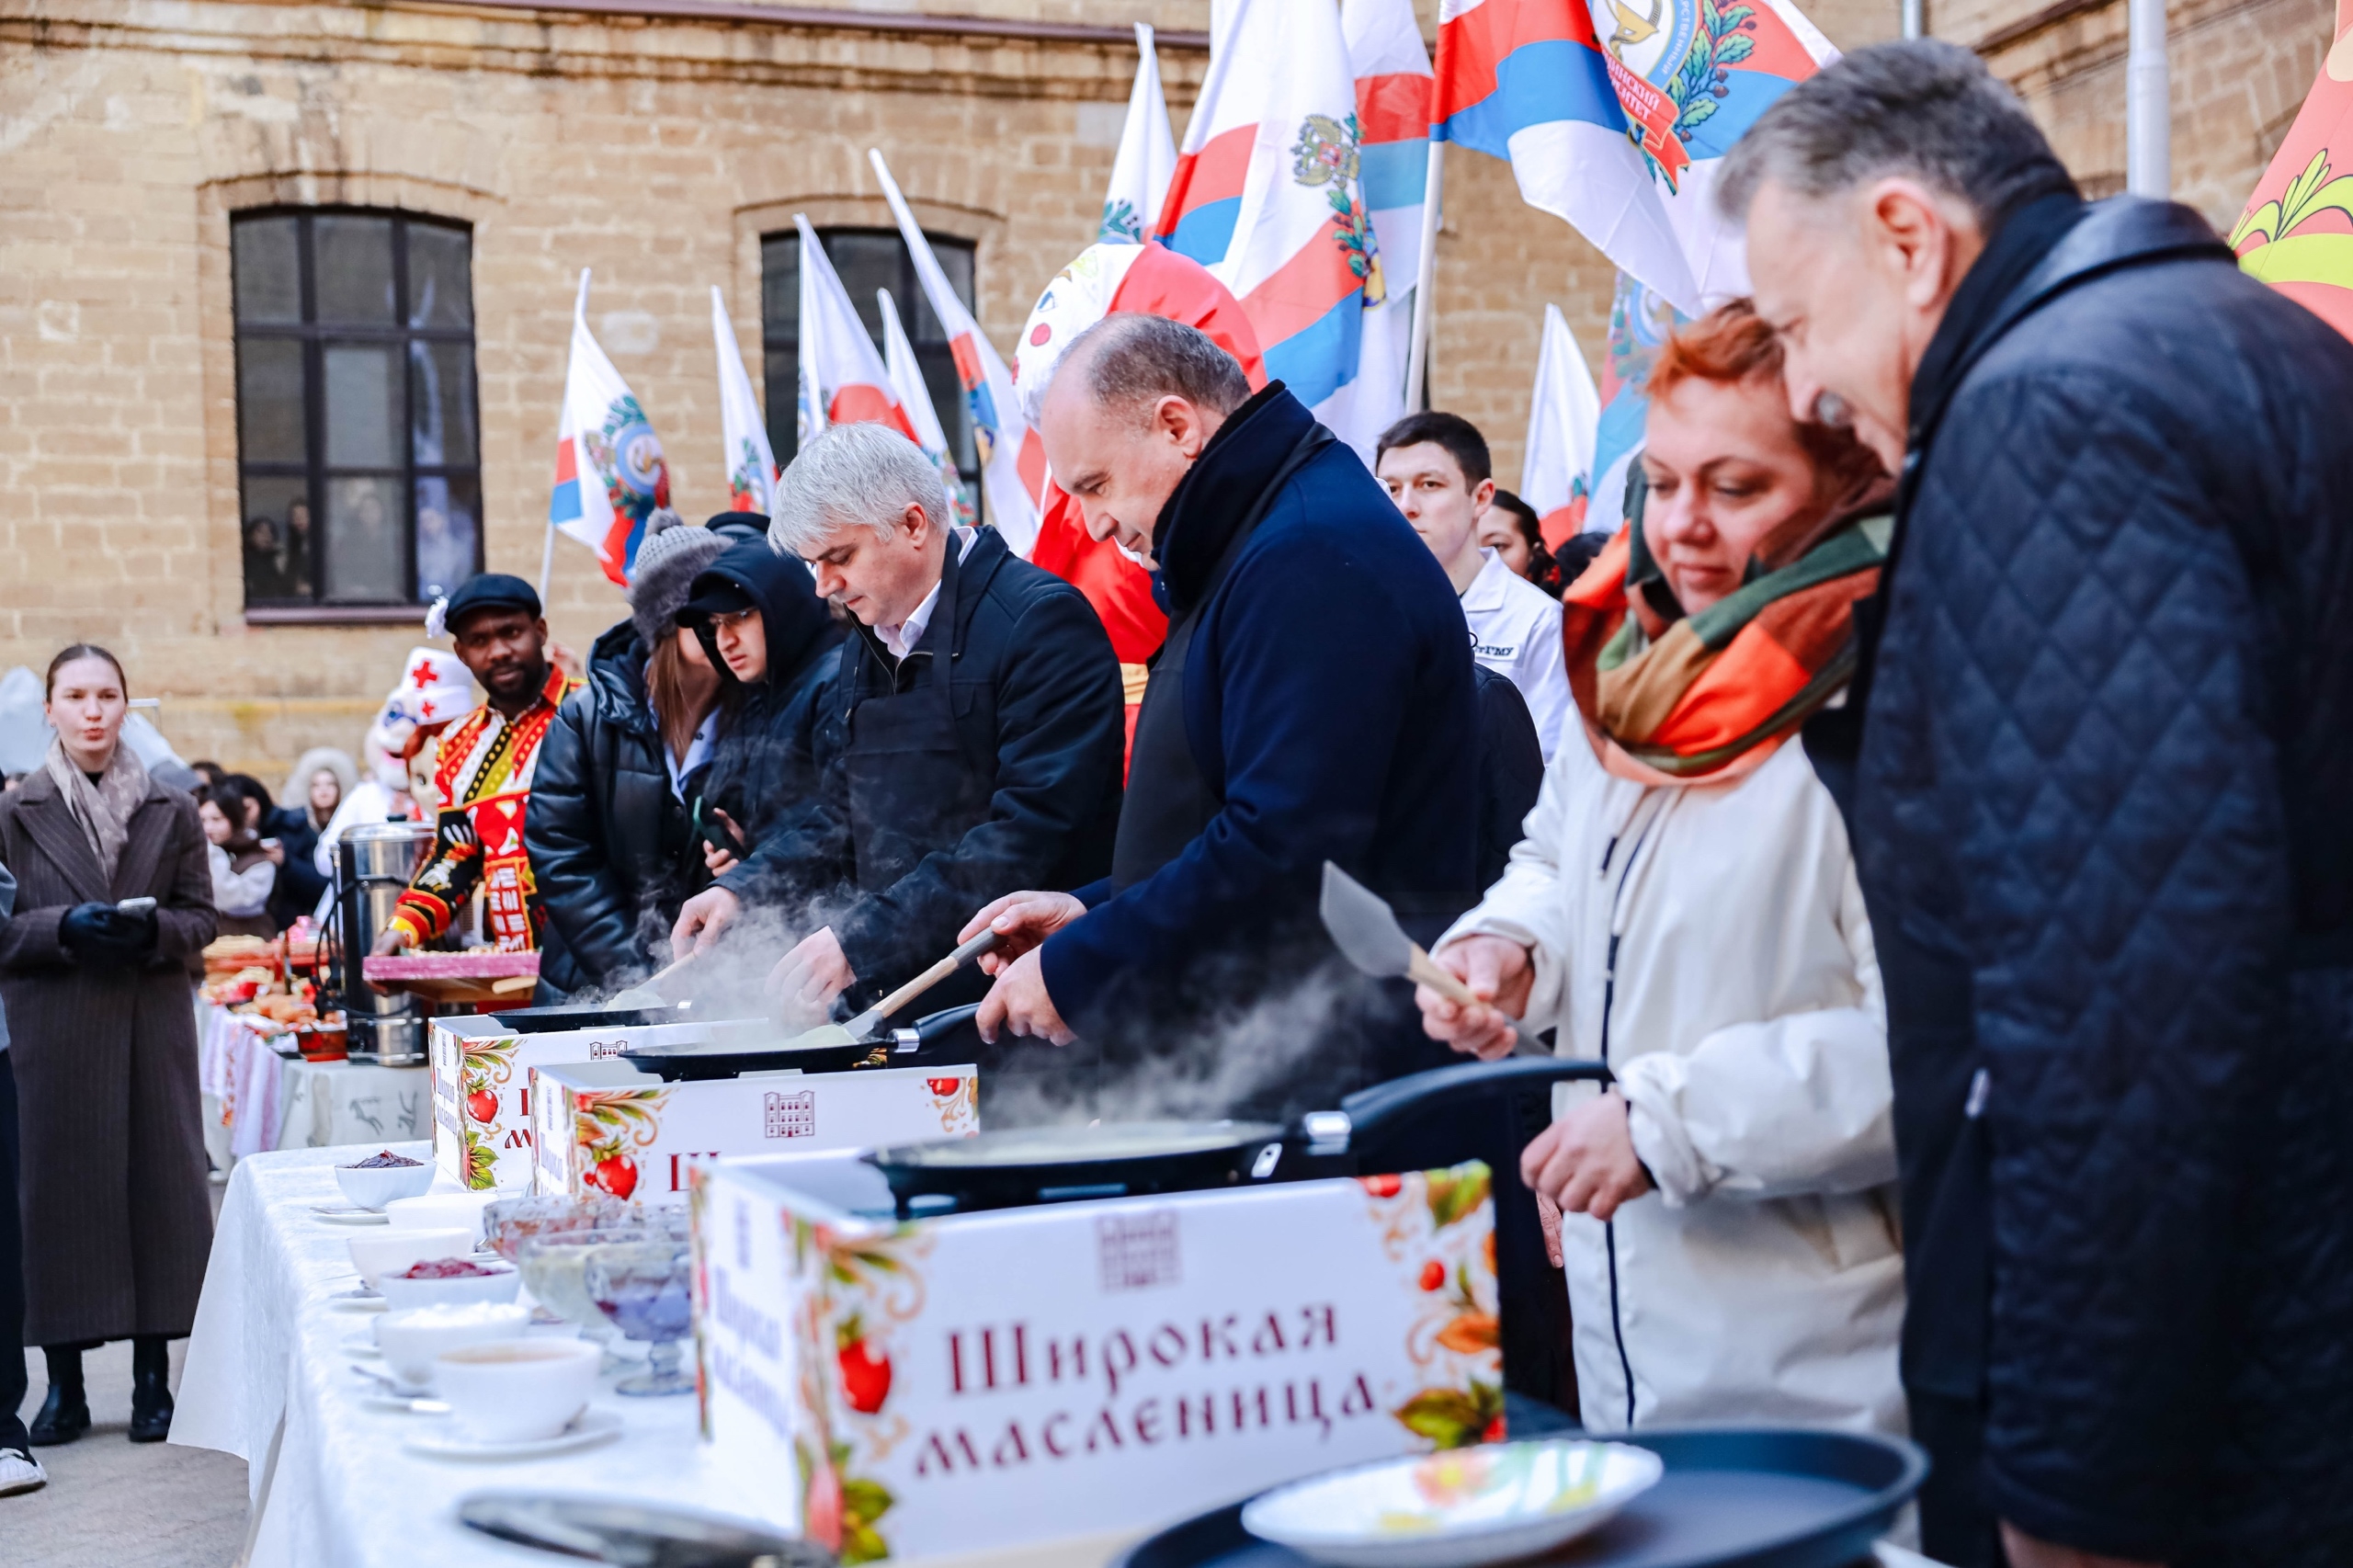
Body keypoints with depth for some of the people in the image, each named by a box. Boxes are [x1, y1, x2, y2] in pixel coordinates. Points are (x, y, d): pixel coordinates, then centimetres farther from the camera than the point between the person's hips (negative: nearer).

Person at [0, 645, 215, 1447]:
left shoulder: (172, 811, 7)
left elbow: (201, 917, 9)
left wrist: (152, 929, -11)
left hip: (154, 1021, 1)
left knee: (159, 1181, 0)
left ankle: (153, 1377, 10)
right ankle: (64, 1386, 10)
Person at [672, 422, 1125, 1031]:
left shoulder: (1040, 620, -13)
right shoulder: (866, 647, 17)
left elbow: (1031, 829, -22)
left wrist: (864, 939, -24)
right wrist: (741, 888, 6)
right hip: (891, 1003, 7)